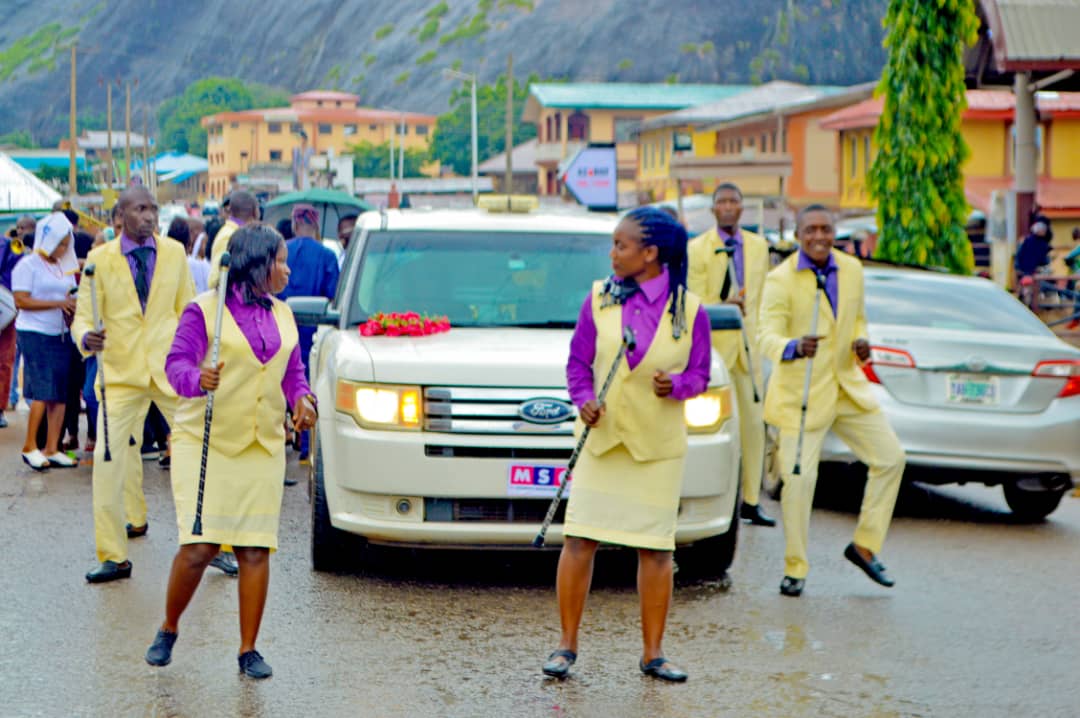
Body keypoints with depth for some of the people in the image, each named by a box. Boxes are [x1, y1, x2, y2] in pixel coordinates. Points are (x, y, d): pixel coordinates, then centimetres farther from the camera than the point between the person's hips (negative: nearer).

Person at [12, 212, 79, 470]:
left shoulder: (65, 266, 14)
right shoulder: (28, 266, -5)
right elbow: (21, 301, -13)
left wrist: (73, 306, -1)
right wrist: (57, 303, -17)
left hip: (60, 333, 6)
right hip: (34, 333, -6)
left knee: (60, 392, 2)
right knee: (43, 390, -11)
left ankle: (52, 449, 5)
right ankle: (29, 447, -2)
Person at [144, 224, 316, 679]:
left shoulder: (282, 316, 14)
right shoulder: (204, 310, -4)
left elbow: (292, 373, 19)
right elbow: (177, 363, -10)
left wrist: (303, 399, -2)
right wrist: (198, 379, -31)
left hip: (263, 448, 5)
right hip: (205, 442, -5)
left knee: (255, 551, -1)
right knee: (198, 548, -10)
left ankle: (248, 650, 8)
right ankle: (168, 631, 14)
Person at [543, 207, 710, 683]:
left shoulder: (690, 310, -1)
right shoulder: (600, 299, 3)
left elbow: (699, 375, 4)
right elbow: (578, 361, 8)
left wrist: (675, 385, -17)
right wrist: (583, 400, -10)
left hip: (658, 443, -1)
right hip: (602, 435, 1)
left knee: (656, 549, 2)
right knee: (579, 540, -4)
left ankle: (652, 654, 12)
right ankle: (566, 646, 8)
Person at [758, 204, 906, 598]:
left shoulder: (851, 269, 5)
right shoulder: (781, 279, -13)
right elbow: (767, 336, -21)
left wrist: (860, 341, -2)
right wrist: (794, 347, -44)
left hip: (847, 385, 6)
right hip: (801, 392, -6)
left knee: (890, 458, 5)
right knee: (799, 478, -10)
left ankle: (864, 545, 19)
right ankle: (795, 569, 5)